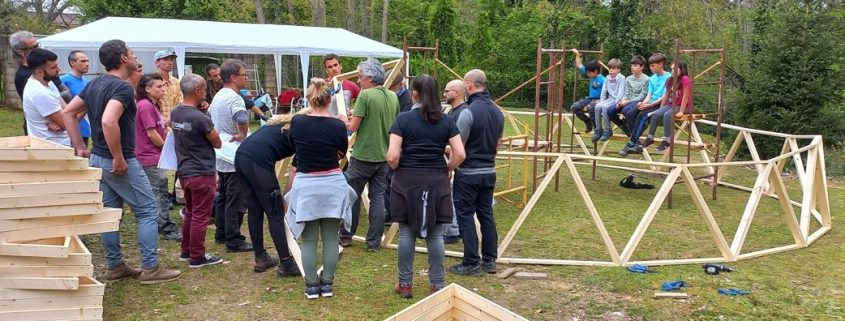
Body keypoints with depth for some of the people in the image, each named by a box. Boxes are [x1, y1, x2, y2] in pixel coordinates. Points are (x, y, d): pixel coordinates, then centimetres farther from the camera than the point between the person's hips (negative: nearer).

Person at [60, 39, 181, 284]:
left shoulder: (94, 85, 10)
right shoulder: (122, 87, -19)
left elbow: (68, 112, 14)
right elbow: (108, 121, -33)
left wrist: (81, 148, 12)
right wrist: (119, 158, -25)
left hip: (98, 159, 9)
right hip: (119, 162, -9)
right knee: (148, 211, 0)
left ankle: (115, 267, 22)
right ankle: (150, 269, 2)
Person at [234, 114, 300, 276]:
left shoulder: (282, 122, 27)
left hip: (241, 156, 9)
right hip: (257, 162, -8)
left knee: (254, 211, 15)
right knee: (275, 214, -1)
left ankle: (261, 259, 24)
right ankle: (287, 264, 3)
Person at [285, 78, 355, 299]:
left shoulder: (296, 122, -6)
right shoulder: (338, 126, -8)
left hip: (306, 186, 0)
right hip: (333, 185, 0)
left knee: (309, 240, 10)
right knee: (331, 239, 10)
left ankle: (311, 286, 16)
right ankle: (327, 284, 18)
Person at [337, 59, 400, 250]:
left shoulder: (365, 95, -14)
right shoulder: (393, 96, 5)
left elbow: (353, 127, -15)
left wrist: (344, 120, 7)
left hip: (363, 156, -6)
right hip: (383, 156, 6)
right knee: (378, 197, 9)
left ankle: (346, 236, 20)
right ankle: (374, 242, 12)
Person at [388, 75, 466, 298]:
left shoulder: (403, 119, -6)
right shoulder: (446, 121, 1)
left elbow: (392, 156, -12)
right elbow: (460, 154, -5)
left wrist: (397, 169, 8)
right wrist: (448, 169, 12)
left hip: (407, 181, -1)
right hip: (437, 182, 2)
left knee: (407, 233, 8)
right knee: (435, 235, 6)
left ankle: (405, 284, 17)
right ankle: (437, 286, 12)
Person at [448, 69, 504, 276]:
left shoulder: (468, 112, -18)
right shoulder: (498, 112, 6)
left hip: (468, 173, -7)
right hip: (489, 172, 7)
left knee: (465, 216, 1)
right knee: (486, 214, 14)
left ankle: (472, 264, 4)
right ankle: (489, 260, 20)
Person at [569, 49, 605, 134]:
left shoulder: (602, 80, -16)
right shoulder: (591, 76, 5)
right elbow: (579, 66, 14)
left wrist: (600, 101, -29)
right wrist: (577, 54, 12)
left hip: (598, 99, -8)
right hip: (589, 98, 8)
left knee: (590, 108, -40)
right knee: (574, 107, -7)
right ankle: (588, 122, 10)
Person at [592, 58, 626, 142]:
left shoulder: (621, 78, -7)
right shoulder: (607, 78, 12)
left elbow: (621, 92, -14)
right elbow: (604, 91, 14)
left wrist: (616, 102, -23)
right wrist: (601, 100, 0)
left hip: (617, 101, -6)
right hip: (609, 99, 6)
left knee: (604, 107, -31)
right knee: (598, 106, -22)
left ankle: (607, 130, -19)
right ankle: (598, 130, -12)